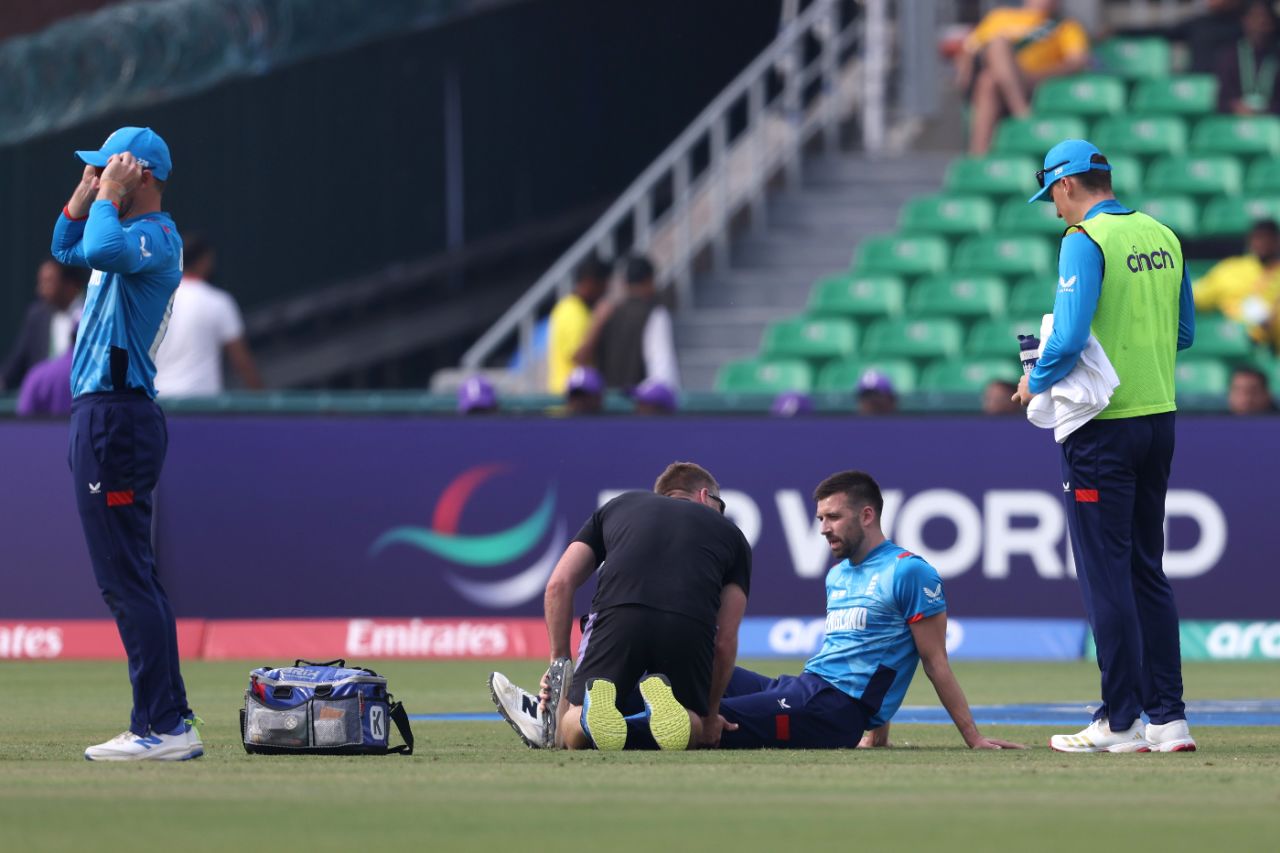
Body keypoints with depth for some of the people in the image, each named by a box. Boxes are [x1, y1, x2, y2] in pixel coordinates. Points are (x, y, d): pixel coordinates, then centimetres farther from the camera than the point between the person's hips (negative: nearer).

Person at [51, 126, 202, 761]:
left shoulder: (156, 237, -13)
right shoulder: (128, 233, 18)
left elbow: (103, 250, -33)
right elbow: (68, 248, 33)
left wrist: (109, 194, -16)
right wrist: (91, 186, 19)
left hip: (117, 418, -11)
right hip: (106, 416, 11)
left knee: (125, 578, -12)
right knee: (136, 577, 12)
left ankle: (162, 729, -15)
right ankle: (170, 720, 14)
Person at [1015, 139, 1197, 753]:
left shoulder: (1086, 240, -13)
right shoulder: (1163, 237, 10)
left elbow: (1070, 338, -21)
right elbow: (1184, 332, 16)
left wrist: (1035, 383, -5)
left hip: (1104, 429, -7)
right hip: (1159, 419, 7)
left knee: (1105, 575, -3)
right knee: (1148, 571, 13)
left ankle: (1121, 723, -3)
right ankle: (1168, 718, 11)